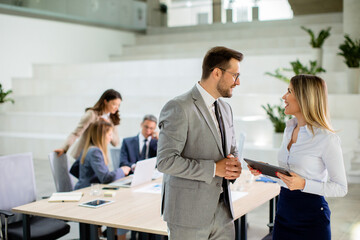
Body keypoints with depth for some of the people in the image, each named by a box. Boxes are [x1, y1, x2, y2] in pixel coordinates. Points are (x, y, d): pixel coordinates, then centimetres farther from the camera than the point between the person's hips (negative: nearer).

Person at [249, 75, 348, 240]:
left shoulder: (327, 139, -16)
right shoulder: (290, 129, 7)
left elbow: (341, 188, -12)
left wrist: (303, 184, -24)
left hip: (311, 215, -6)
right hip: (283, 212, 7)